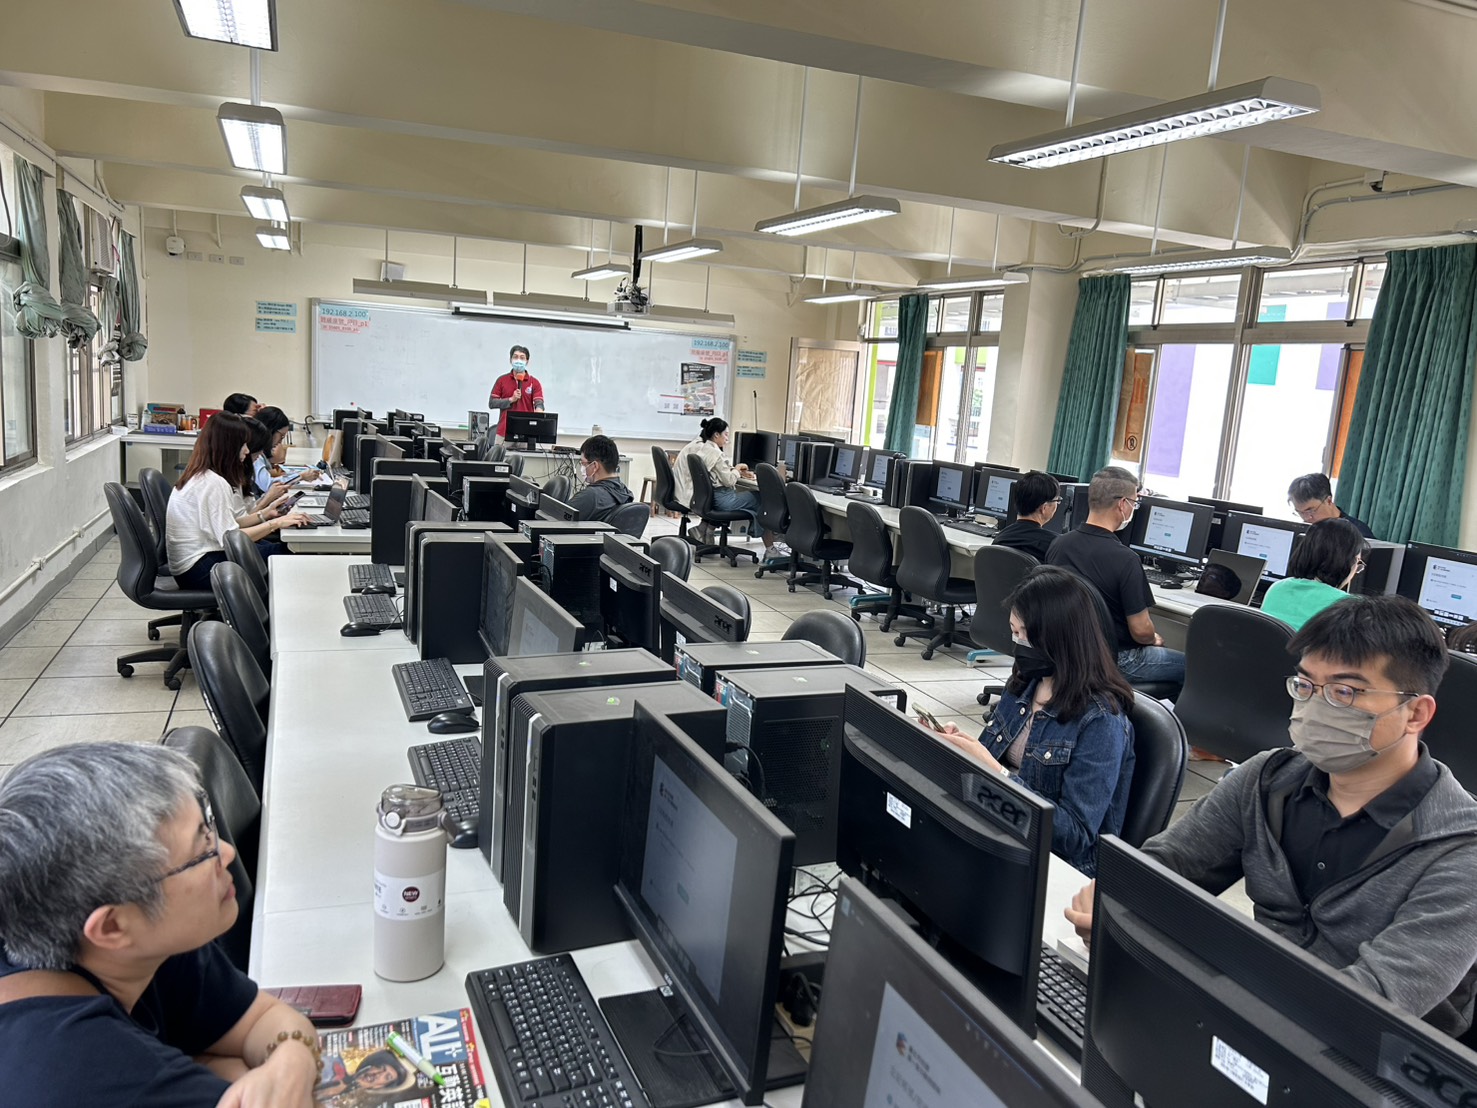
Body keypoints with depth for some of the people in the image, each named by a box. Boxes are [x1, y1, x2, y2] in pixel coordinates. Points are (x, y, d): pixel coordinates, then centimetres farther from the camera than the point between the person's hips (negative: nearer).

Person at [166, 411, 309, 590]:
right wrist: (275, 523, -19)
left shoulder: (200, 475, 11)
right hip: (199, 570, -9)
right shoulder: (212, 483, -19)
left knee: (280, 548, 4)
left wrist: (265, 513, 4)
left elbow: (227, 525, 10)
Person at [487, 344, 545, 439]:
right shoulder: (502, 380, 7)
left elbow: (539, 404, -7)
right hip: (504, 432, 1)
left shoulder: (534, 382, 4)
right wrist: (511, 400, -9)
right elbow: (491, 403, 4)